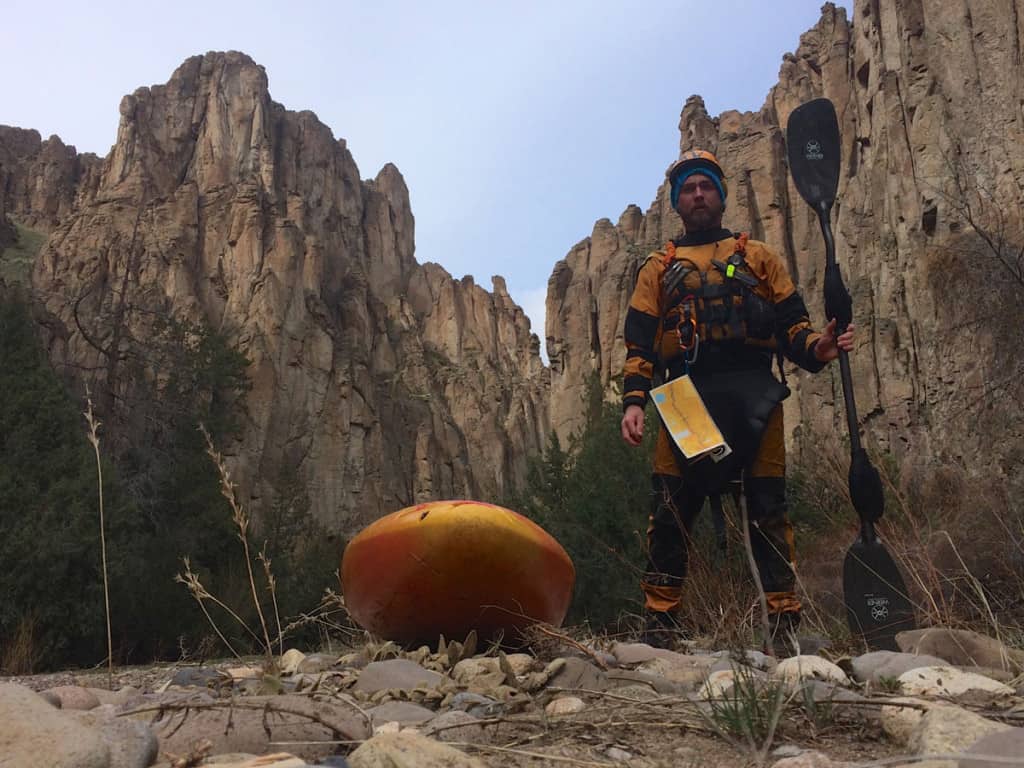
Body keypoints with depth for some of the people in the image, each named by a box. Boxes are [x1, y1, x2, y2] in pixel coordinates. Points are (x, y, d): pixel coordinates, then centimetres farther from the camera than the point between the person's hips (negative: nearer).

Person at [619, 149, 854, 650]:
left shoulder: (759, 258, 20)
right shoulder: (659, 268, 19)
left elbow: (791, 323, 12)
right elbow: (639, 343, 10)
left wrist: (815, 348, -11)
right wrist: (633, 401, -5)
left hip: (754, 396, 0)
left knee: (768, 511, 0)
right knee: (669, 514, -5)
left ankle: (786, 627, 7)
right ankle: (658, 631, 3)